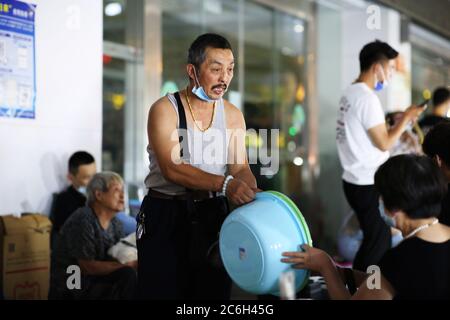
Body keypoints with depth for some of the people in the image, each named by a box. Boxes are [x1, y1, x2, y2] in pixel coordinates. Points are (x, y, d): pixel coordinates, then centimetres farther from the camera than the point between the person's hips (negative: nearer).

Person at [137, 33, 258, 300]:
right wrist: (224, 184, -34)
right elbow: (171, 168, -22)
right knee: (163, 291, -3)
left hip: (213, 215, 4)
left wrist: (253, 196, -23)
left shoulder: (233, 115, 5)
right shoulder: (165, 110, -9)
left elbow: (241, 168, 0)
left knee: (214, 292, 7)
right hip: (166, 215, -4)